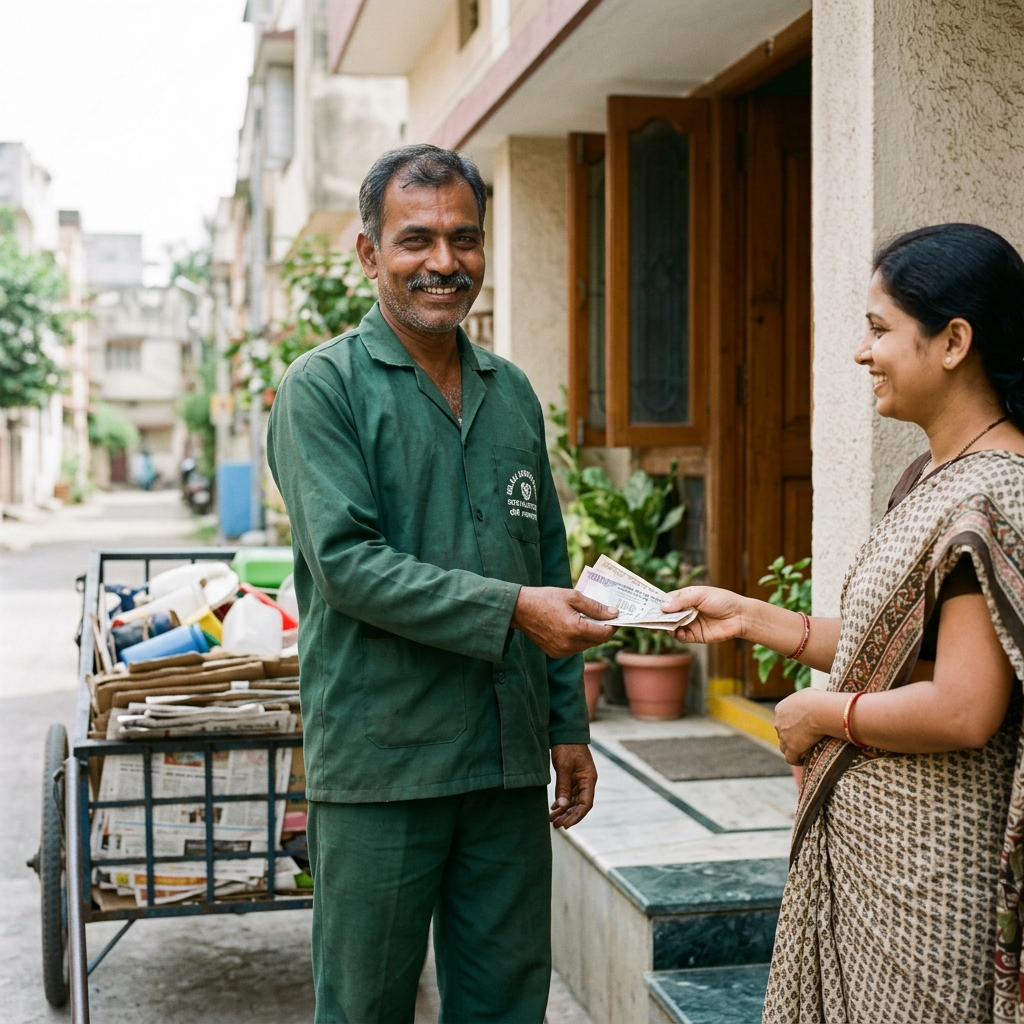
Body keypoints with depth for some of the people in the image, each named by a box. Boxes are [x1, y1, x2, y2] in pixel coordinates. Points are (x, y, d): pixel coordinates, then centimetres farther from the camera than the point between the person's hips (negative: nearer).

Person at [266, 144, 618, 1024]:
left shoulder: (513, 393, 13)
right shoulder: (324, 387, -5)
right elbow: (346, 561, -16)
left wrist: (568, 724, 13)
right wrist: (510, 609, -22)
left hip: (509, 759, 5)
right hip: (380, 762, -5)